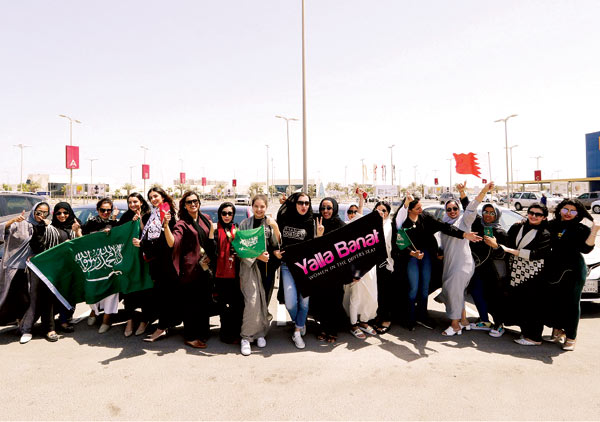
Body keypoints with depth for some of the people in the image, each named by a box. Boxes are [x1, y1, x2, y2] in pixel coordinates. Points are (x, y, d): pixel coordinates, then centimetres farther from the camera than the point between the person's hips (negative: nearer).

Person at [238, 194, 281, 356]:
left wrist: (274, 227, -13)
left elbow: (276, 245, 0)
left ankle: (260, 333, 24)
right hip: (250, 265, -2)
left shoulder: (271, 223, 6)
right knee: (252, 300, -11)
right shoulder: (245, 224, 3)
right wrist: (257, 255, -14)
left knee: (264, 299, 7)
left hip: (266, 265, 2)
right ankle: (246, 337, 1)